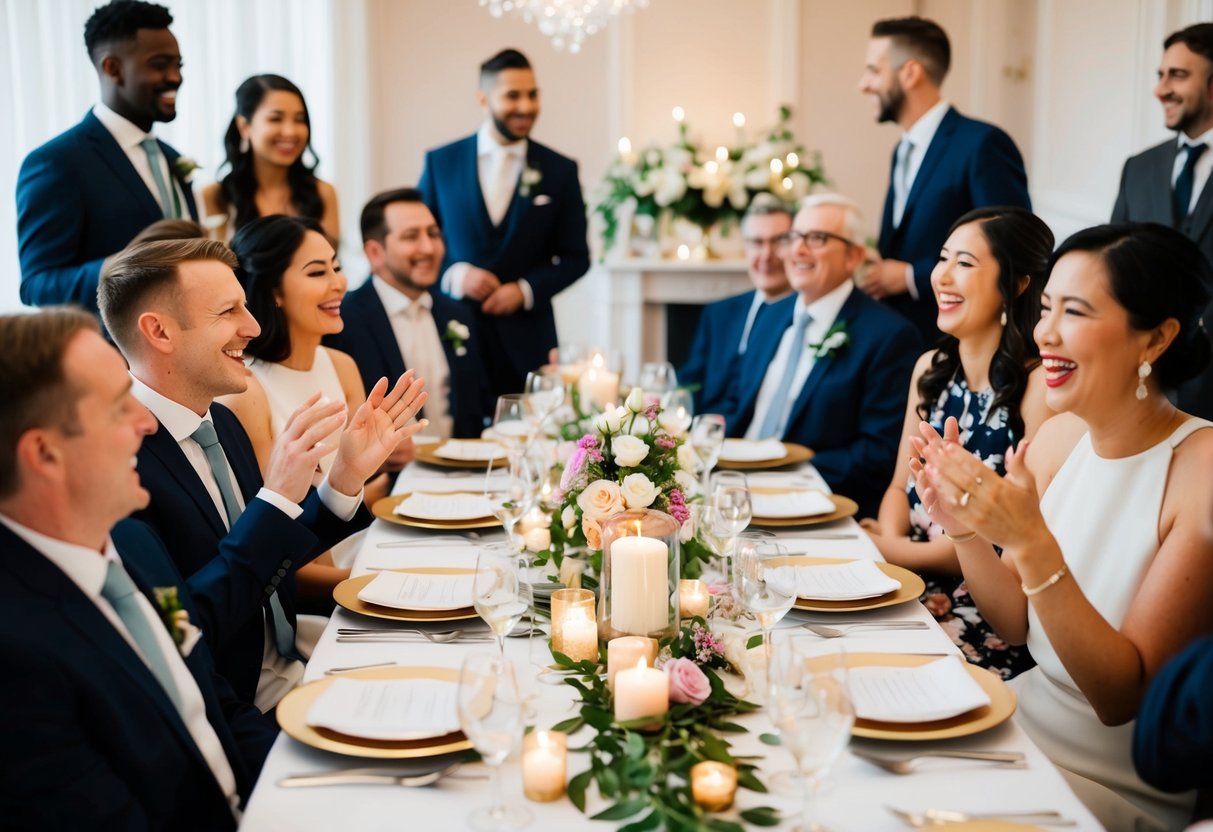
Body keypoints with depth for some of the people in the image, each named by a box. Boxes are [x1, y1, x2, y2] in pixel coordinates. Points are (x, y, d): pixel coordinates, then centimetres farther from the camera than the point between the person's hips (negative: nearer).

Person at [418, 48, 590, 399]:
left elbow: (576, 257, 8)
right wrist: (453, 274, -10)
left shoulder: (560, 170, 4)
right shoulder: (441, 162, 5)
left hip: (526, 342, 0)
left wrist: (526, 290, -8)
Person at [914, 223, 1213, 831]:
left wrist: (1031, 543, -33)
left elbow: (1124, 696, -21)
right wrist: (963, 526, -15)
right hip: (1025, 724, 6)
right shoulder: (1059, 437, -3)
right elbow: (1017, 625, 4)